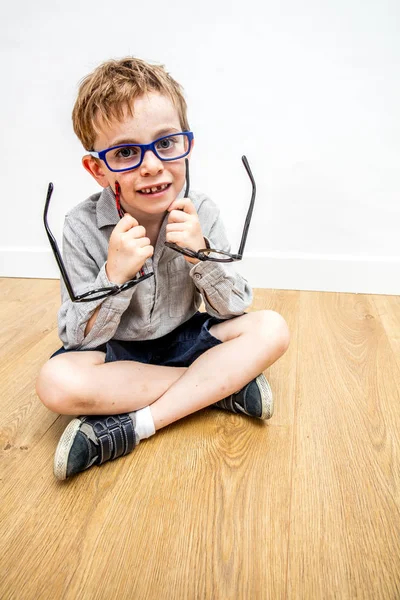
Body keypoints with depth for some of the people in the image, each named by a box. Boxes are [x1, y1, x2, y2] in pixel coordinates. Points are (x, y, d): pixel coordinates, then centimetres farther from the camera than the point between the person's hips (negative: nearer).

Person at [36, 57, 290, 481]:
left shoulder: (201, 213, -11)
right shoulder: (83, 228, -16)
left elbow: (235, 308, -7)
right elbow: (79, 338, -15)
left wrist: (201, 254, -25)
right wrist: (115, 275, -32)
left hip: (185, 339, 2)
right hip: (116, 351, -1)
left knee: (271, 329, -19)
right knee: (55, 382, -31)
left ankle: (134, 425, -23)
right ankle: (224, 386, -19)